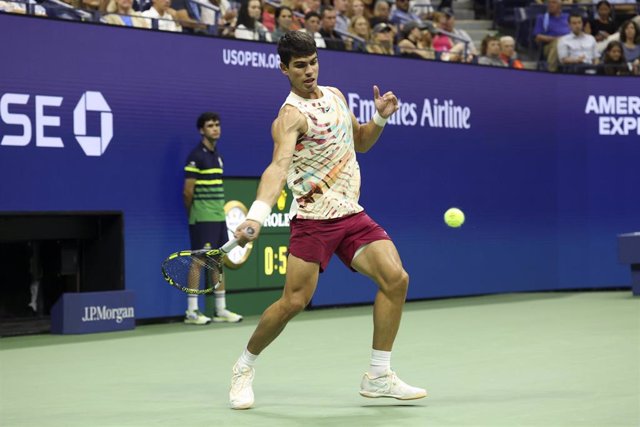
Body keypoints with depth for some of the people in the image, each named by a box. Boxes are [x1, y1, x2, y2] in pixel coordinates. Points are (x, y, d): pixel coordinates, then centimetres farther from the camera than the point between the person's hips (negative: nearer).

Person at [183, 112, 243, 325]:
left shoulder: (216, 155, 15)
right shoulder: (196, 156, -11)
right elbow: (188, 191, -11)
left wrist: (219, 209, 10)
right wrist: (193, 213, 1)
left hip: (219, 217, 8)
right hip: (203, 218, -8)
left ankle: (221, 310, 14)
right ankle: (192, 311, -3)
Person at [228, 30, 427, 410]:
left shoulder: (335, 96, 11)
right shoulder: (291, 115, -13)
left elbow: (360, 143, 26)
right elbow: (278, 166, -30)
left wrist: (380, 118, 6)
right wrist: (256, 215, -46)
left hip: (353, 215, 6)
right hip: (314, 220, -6)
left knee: (396, 278, -11)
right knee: (295, 301, -10)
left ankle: (379, 377, -2)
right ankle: (245, 367, 17)